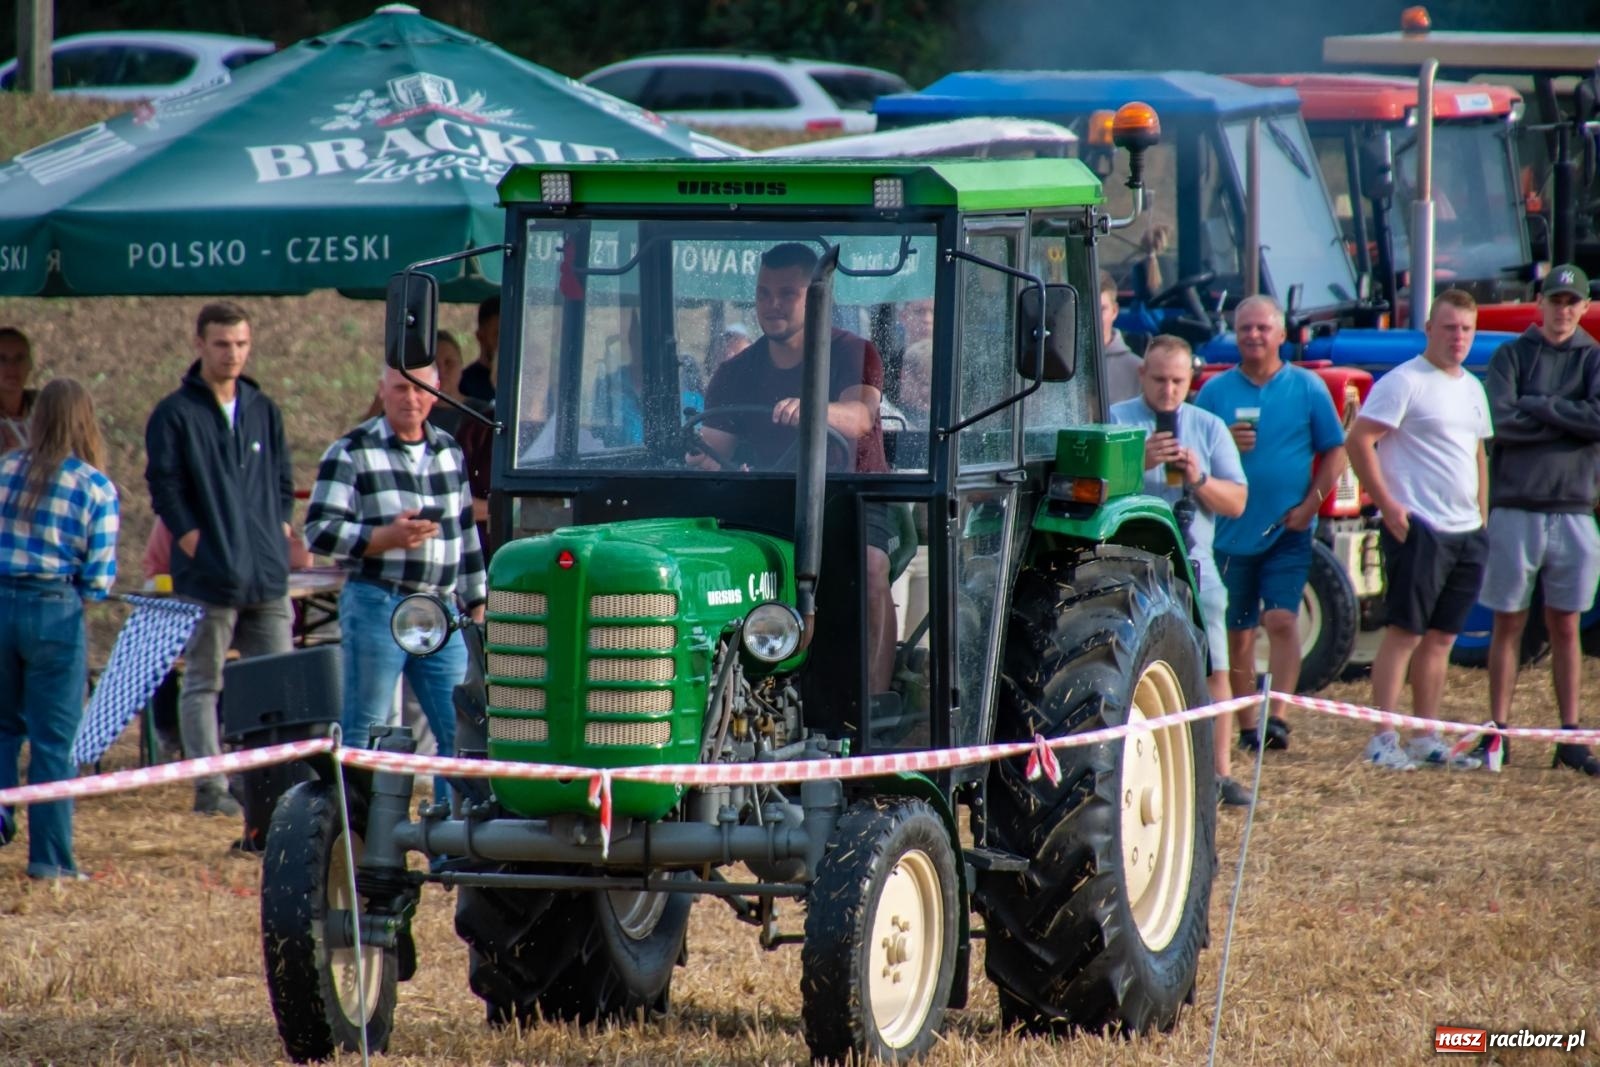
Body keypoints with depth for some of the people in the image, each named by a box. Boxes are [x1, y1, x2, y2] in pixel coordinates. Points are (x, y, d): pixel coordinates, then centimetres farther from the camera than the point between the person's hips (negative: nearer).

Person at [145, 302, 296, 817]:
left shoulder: (263, 411, 14)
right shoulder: (175, 415, -2)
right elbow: (164, 487, -7)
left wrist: (280, 533, 8)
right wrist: (194, 542, -13)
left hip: (267, 578, 5)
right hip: (209, 579, -5)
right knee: (203, 684, -1)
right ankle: (210, 786, 1)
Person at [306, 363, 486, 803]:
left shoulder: (450, 452, 16)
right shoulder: (352, 452, -2)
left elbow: (467, 533, 23)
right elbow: (320, 532, -8)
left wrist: (476, 601, 19)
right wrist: (385, 538, -19)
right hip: (377, 606, -5)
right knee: (363, 733, -2)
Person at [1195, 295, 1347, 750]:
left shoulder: (1307, 388, 3)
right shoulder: (1217, 390, 5)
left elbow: (1334, 452, 3)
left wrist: (1310, 504, -9)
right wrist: (1225, 443, -15)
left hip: (1287, 532, -2)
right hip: (1232, 531, 2)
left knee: (1281, 620, -15)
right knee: (1238, 632, 7)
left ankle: (1276, 716, -19)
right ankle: (1247, 726, 15)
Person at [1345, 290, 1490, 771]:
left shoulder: (1472, 388, 17)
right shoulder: (1404, 383, -9)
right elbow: (1358, 441, -14)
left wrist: (1482, 514, 20)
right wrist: (1387, 505, -17)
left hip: (1466, 533, 8)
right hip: (1418, 529, -8)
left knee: (1441, 637, 10)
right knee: (1404, 632, -8)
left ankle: (1427, 739, 15)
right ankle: (1383, 738, -7)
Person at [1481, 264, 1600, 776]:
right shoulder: (1512, 355, 3)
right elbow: (1502, 422, -11)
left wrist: (1537, 406, -10)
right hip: (1515, 508, -1)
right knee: (1508, 624, 3)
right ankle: (1498, 730, 7)